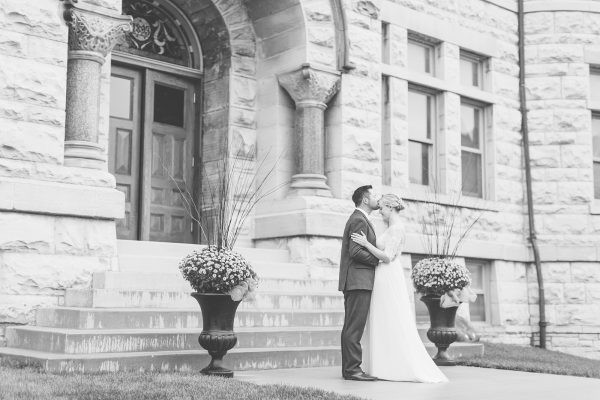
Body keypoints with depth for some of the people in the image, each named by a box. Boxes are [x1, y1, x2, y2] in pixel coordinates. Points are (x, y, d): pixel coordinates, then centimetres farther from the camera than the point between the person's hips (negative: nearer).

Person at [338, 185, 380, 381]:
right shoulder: (359, 220, -11)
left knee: (351, 327, 9)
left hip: (355, 282, 11)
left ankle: (349, 368, 11)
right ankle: (353, 369, -10)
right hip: (359, 281, -11)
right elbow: (355, 251, -20)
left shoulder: (358, 219, 22)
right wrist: (379, 259, -11)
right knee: (355, 327, -10)